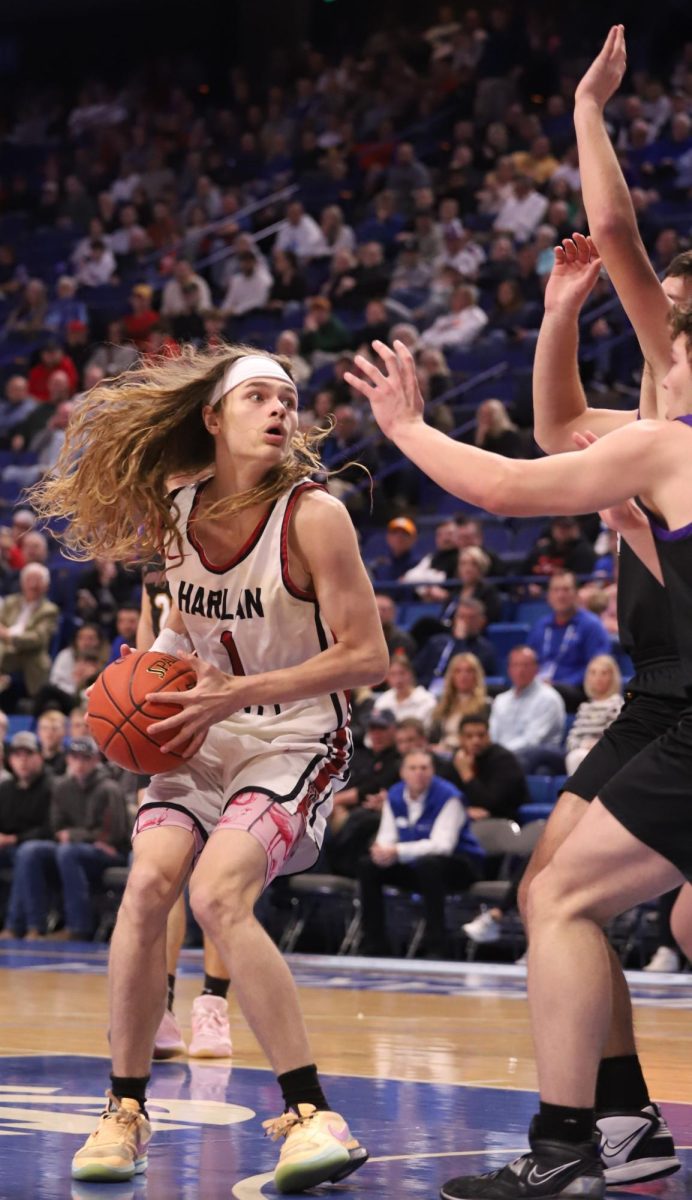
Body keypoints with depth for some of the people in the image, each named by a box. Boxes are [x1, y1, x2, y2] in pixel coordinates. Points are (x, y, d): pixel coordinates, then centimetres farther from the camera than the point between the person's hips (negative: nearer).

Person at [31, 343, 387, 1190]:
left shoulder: (313, 518, -17)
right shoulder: (175, 515, -1)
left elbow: (367, 657, -18)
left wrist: (236, 694, -22)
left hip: (294, 743, -5)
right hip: (204, 737, 5)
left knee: (217, 894, -26)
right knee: (148, 882, -17)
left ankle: (309, 1114, -19)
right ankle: (126, 1111, -2)